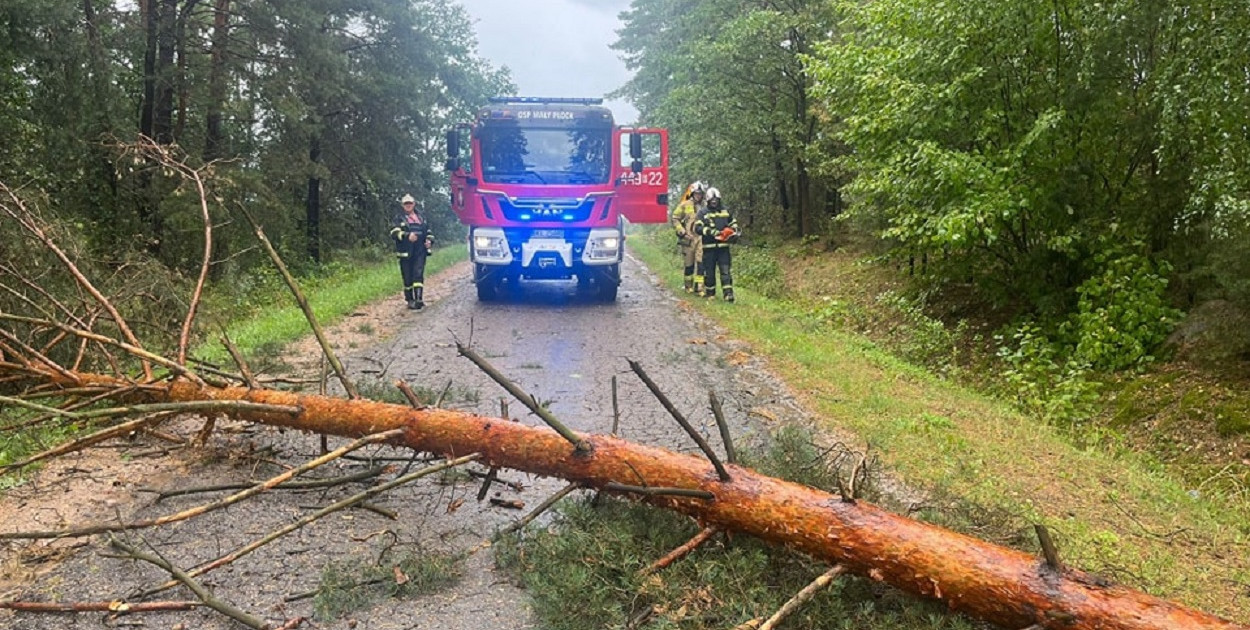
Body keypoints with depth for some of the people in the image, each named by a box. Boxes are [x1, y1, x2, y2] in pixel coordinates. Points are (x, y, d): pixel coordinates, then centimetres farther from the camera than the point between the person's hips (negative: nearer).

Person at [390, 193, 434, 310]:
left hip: (420, 252, 2)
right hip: (405, 252, -2)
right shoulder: (399, 218, 4)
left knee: (418, 275, -9)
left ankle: (419, 299, -15)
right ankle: (410, 300, 13)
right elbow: (394, 233, -10)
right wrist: (407, 236, -26)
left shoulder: (421, 218, 16)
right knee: (408, 277, 3)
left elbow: (428, 231, 26)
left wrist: (429, 240, 5)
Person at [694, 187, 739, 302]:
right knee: (709, 271, 7)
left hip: (723, 246, 1)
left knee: (726, 270, -6)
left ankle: (728, 293, -11)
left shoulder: (726, 211, 11)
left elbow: (734, 223, 23)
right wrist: (711, 232, -22)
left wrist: (734, 233, 4)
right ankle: (710, 292, 20)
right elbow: (697, 228, -9)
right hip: (709, 247, -1)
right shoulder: (703, 213, 2)